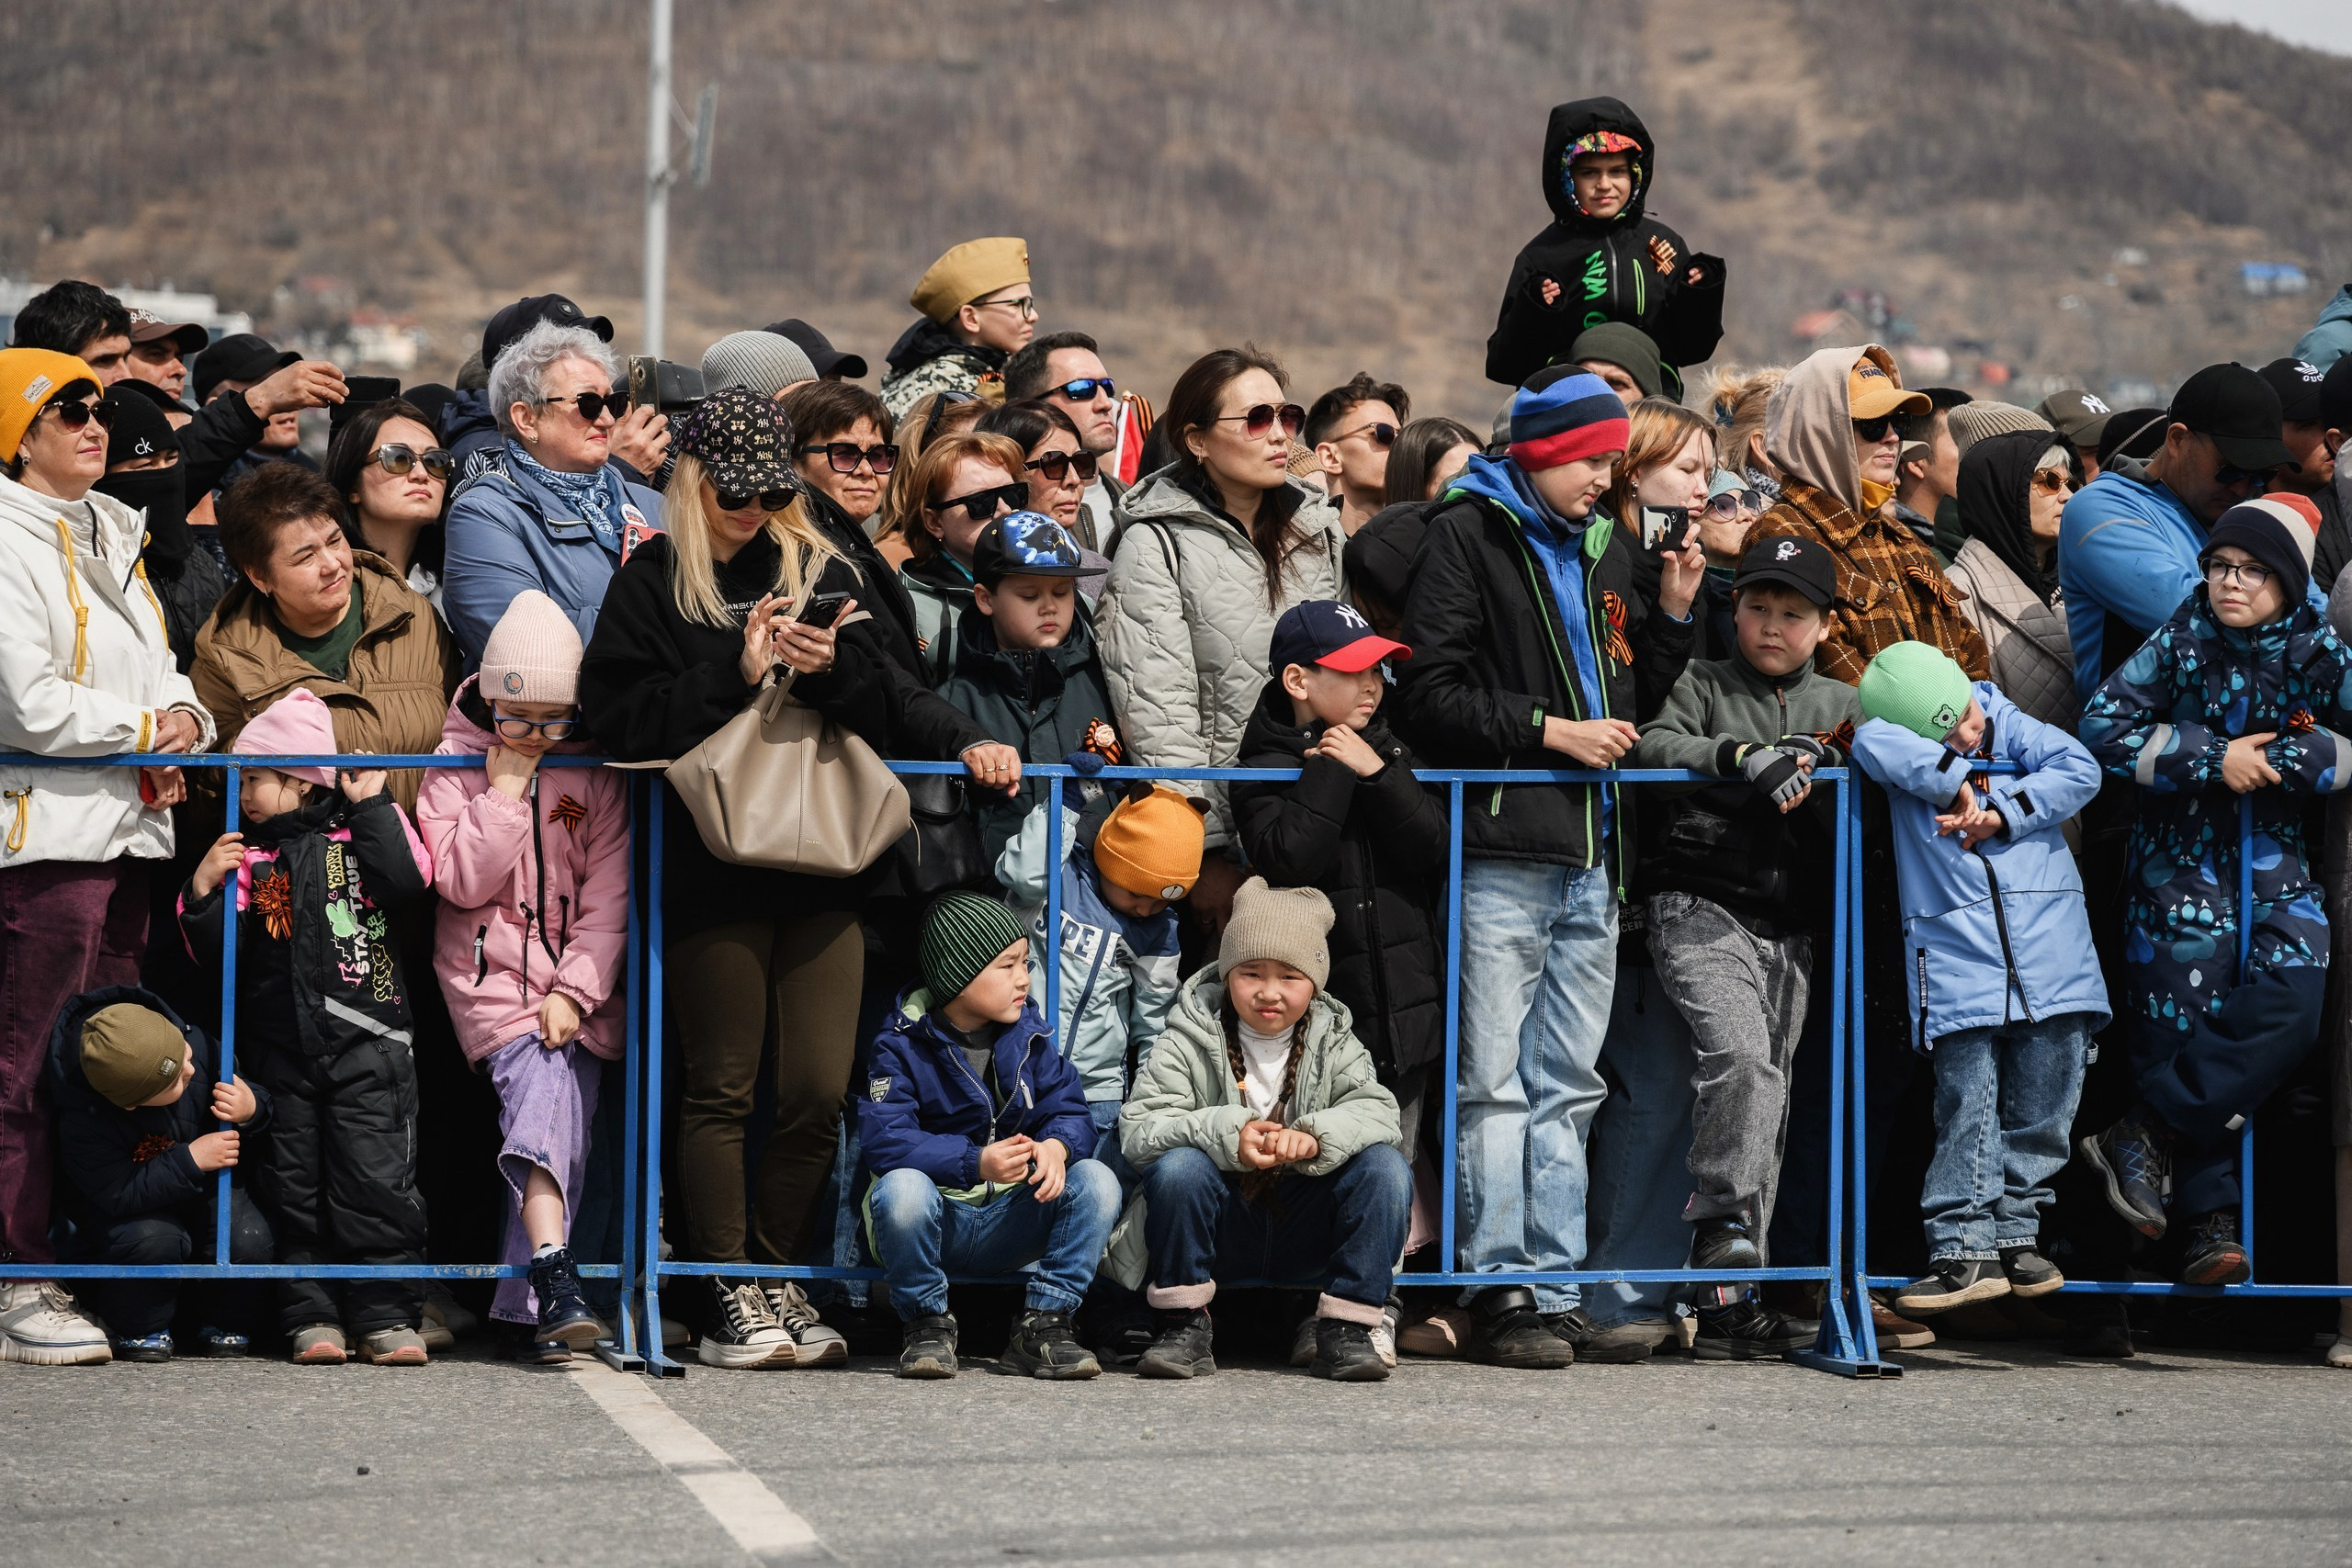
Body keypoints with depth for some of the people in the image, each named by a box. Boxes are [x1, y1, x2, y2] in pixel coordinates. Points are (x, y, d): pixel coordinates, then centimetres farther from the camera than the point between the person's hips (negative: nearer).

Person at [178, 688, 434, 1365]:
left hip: (365, 1044, -3)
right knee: (295, 1184, 3)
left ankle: (384, 1314, -3)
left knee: (376, 1180, -7)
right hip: (282, 1048, 3)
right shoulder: (249, 856, 10)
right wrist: (204, 892, -11)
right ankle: (311, 1314, 8)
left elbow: (408, 882, -13)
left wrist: (373, 806, -7)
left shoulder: (355, 836, 6)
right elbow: (215, 950, 5)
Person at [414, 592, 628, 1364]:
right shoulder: (457, 763, 4)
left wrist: (575, 990, -9)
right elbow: (462, 880, -5)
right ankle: (555, 1279, -39)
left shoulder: (596, 773, 6)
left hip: (578, 979, 2)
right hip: (491, 973, -2)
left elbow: (607, 896, 1)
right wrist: (505, 790, -10)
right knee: (542, 1082, -26)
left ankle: (529, 1306, -11)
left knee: (560, 1102, -15)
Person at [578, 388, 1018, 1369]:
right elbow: (615, 717, -6)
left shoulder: (820, 571, 14)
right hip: (711, 868, -3)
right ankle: (730, 1296, 4)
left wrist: (832, 669, -14)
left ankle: (778, 1275, 14)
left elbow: (888, 705, 6)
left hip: (823, 858, 3)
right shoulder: (653, 581, 6)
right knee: (721, 1088, 0)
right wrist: (736, 673, -11)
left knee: (820, 1091, 1)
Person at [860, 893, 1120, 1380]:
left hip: (1010, 1224, 4)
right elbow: (883, 1139, -21)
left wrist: (1055, 1146, -27)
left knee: (1096, 1182, -19)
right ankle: (928, 1327, -12)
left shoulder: (1029, 1036, 5)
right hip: (936, 1217, -4)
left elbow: (1069, 1112, -1)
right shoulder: (903, 1044, -9)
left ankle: (1042, 1325, -9)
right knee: (901, 1190, -37)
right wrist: (975, 1163, -35)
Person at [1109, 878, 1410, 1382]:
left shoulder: (1334, 1045, 3)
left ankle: (1346, 1329, -14)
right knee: (1176, 1165, -32)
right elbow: (1137, 1130, -15)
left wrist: (1315, 1137, -35)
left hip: (1304, 1228, 2)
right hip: (1221, 1224, -2)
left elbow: (1377, 1110, -13)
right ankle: (1184, 1328, -16)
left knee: (1385, 1167, -23)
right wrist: (1225, 1134, -33)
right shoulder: (1188, 1043, -4)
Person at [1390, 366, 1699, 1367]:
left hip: (1590, 861, 7)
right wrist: (1548, 731, -13)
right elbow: (1429, 694, -10)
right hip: (1501, 852, -7)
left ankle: (1553, 1284, 10)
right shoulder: (1467, 537, -2)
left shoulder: (1605, 549, 19)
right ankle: (1500, 1290, -6)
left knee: (1567, 1089, 8)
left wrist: (1671, 617, 9)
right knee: (1496, 1086, -6)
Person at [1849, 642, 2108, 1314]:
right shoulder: (1908, 762, 3)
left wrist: (2003, 815, -10)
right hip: (1956, 952, -3)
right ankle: (1965, 1250, -5)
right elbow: (1875, 744, -19)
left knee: (2042, 1103, 4)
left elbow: (2079, 770, -1)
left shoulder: (2011, 724, 9)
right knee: (1966, 1103, -9)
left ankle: (2016, 1235, 16)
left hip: (2048, 948, 3)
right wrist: (1957, 778, -15)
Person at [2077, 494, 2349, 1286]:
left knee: (2289, 1005, -19)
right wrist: (2214, 758, -15)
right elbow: (2103, 724, -8)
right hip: (2183, 856, -1)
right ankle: (2209, 1221, 1)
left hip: (2276, 861, 1)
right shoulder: (2181, 642, -4)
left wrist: (2283, 758, -15)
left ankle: (2144, 1134, -11)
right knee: (2180, 1023, -6)